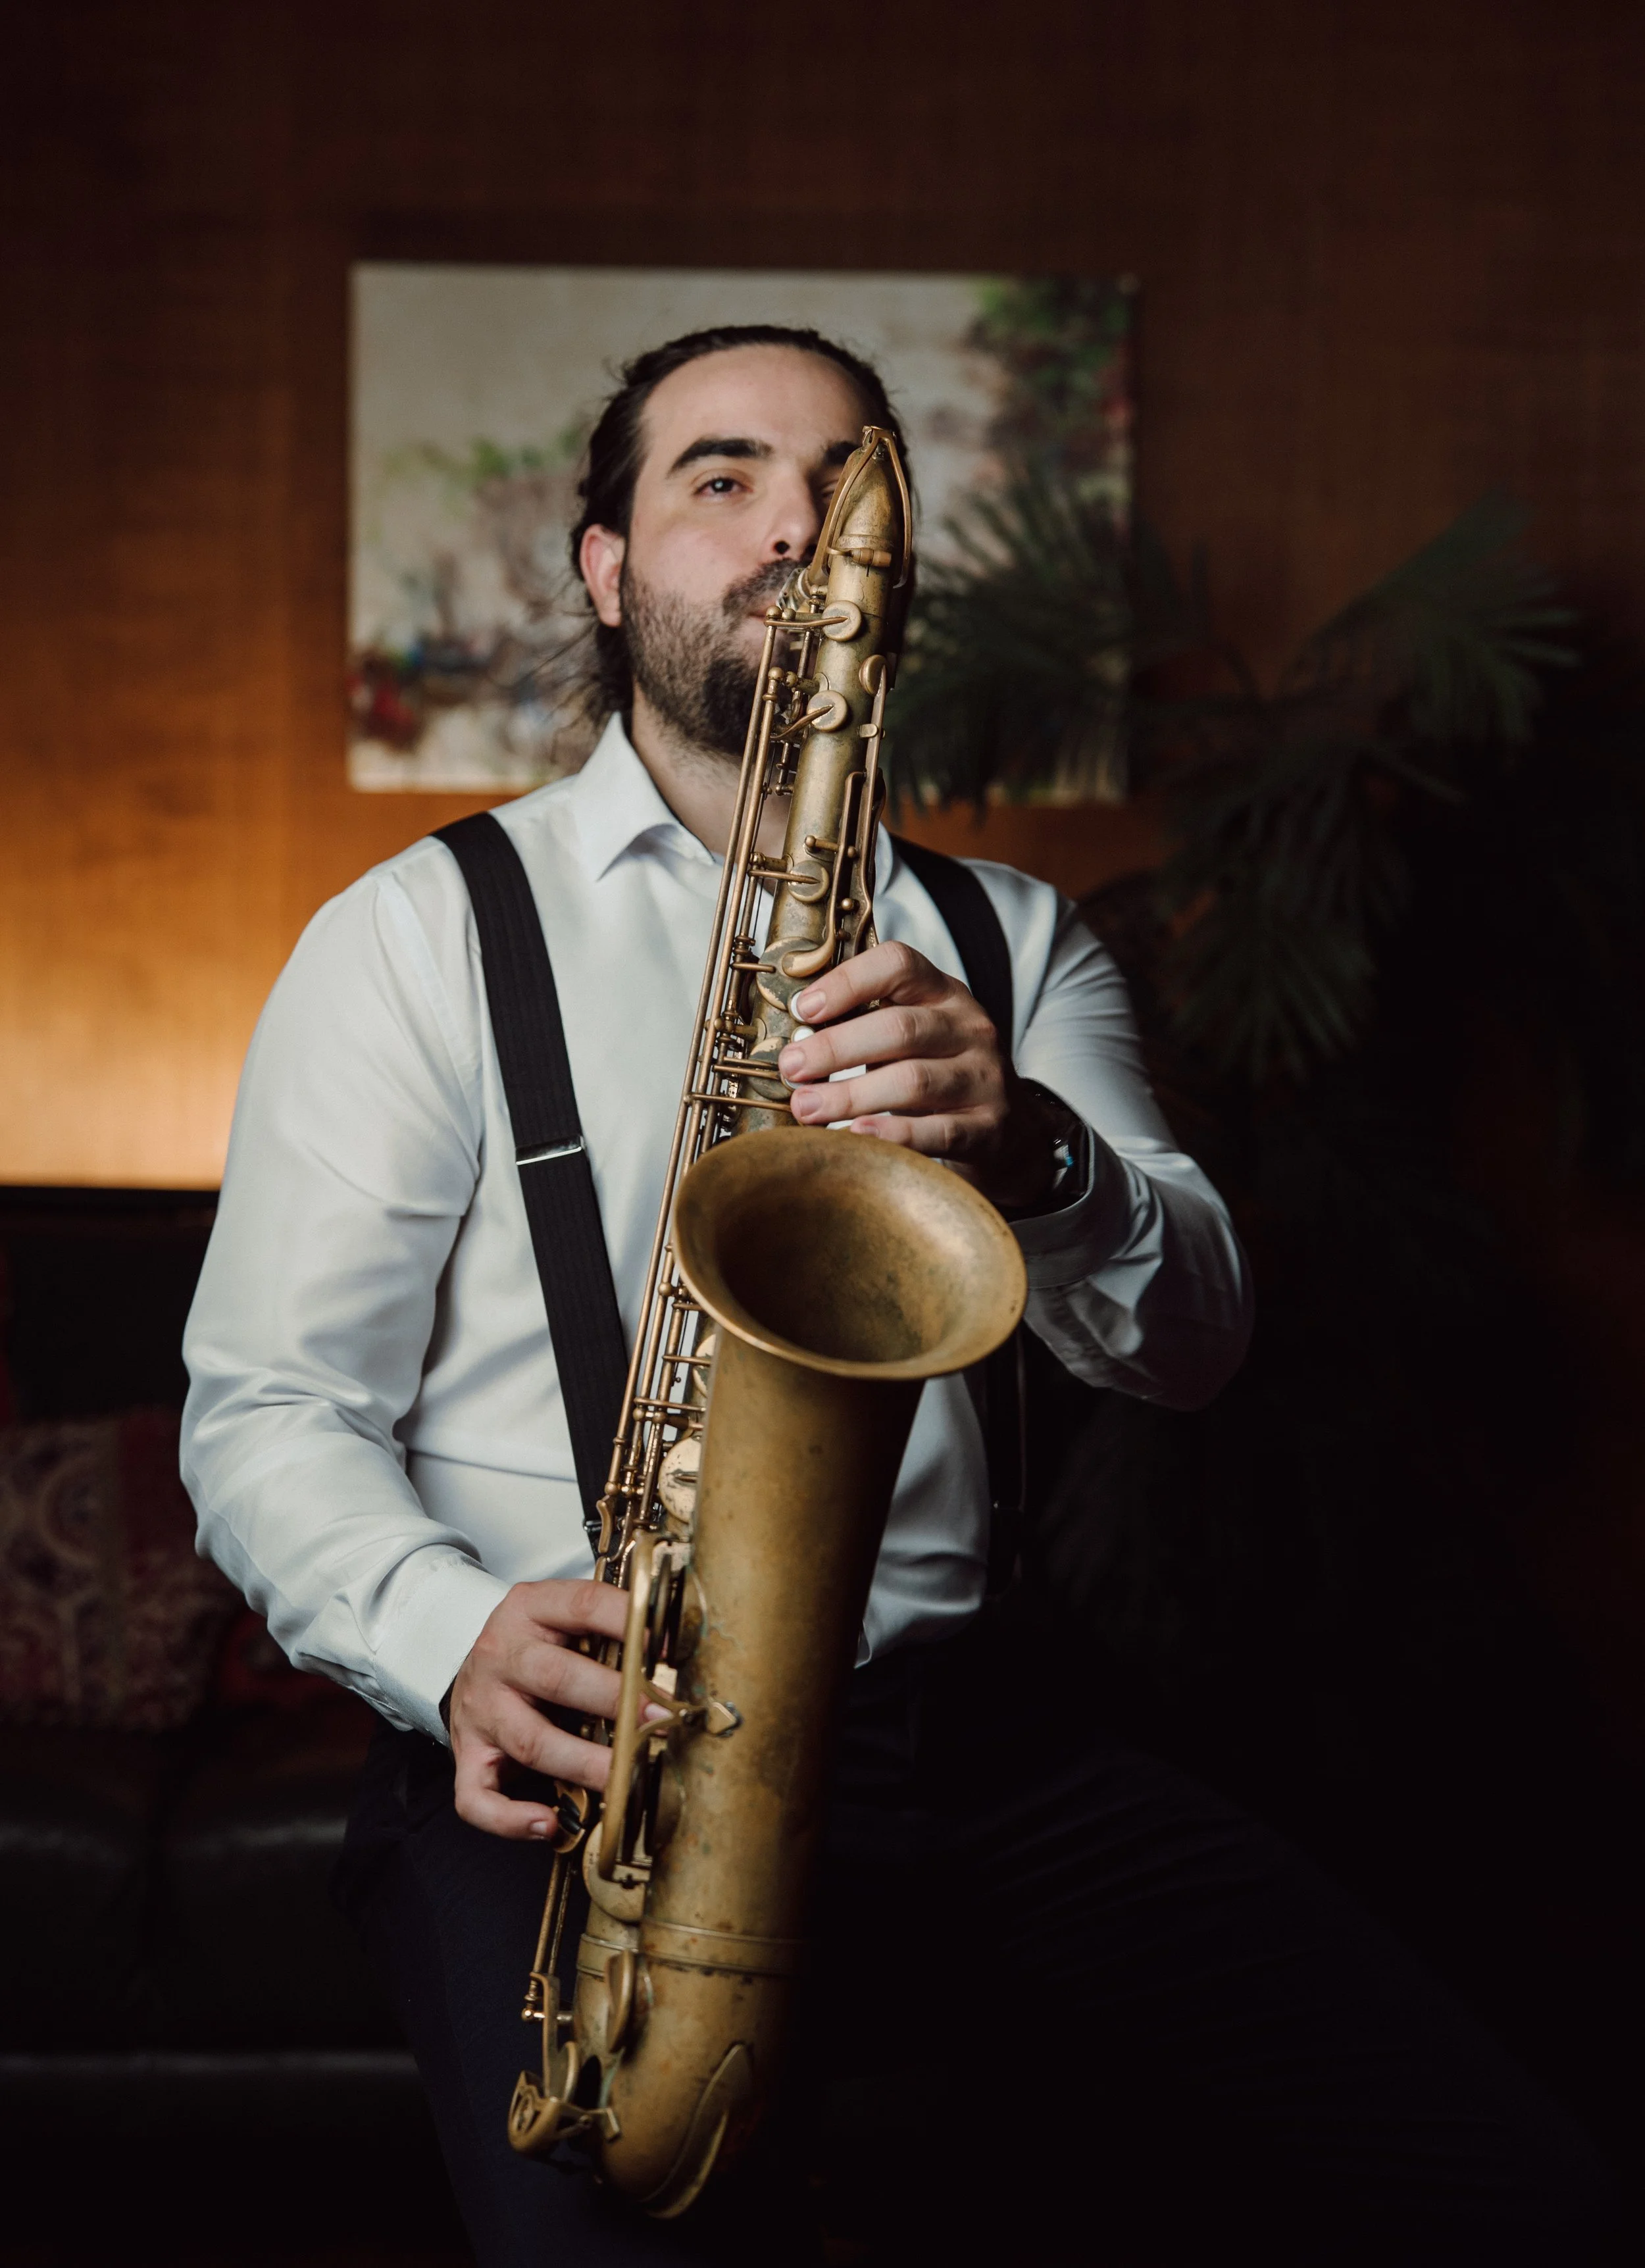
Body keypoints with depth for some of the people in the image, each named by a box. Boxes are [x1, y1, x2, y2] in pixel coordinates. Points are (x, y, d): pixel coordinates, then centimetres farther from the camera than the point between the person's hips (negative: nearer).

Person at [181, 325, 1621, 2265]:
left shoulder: (1010, 939, 16)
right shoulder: (419, 935, 6)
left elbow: (1185, 1344, 3)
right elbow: (268, 1409, 1)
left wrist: (1034, 1152, -18)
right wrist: (454, 1635, -19)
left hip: (950, 1730, 3)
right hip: (585, 1746, -3)